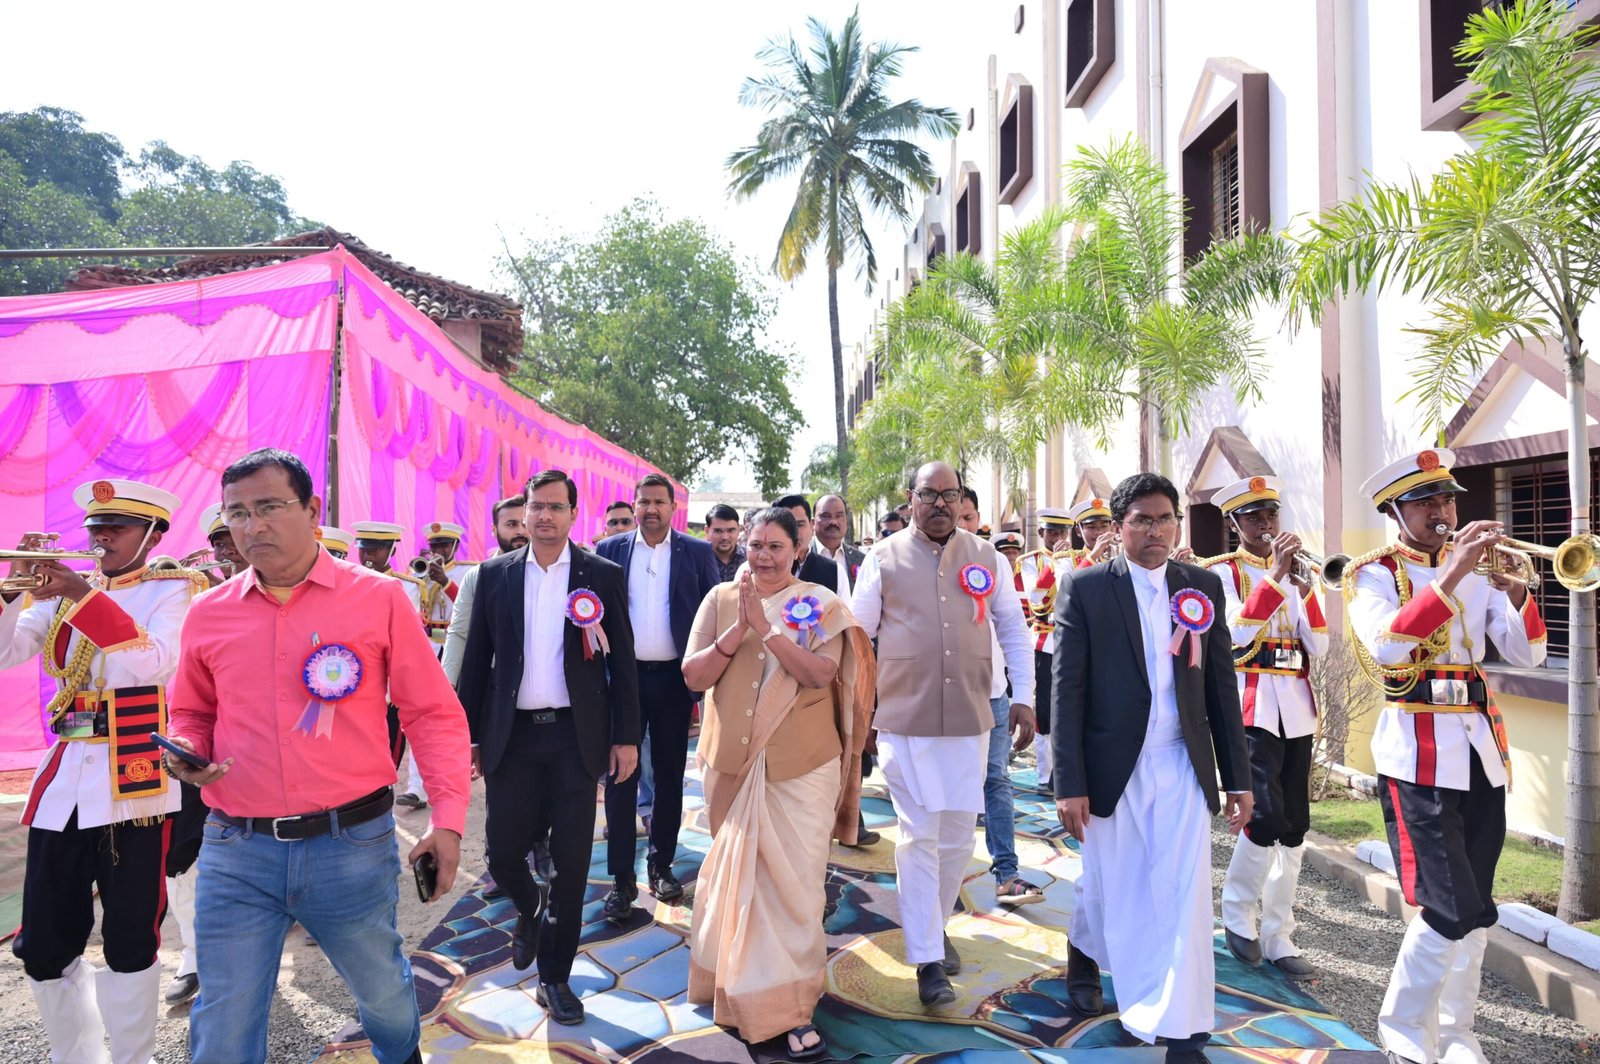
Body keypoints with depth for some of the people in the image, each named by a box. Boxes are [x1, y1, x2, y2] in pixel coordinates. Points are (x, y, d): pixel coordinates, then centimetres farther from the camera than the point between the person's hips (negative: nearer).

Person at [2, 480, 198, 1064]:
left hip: (132, 782, -5)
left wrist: (86, 596, -22)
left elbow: (153, 665, -19)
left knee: (131, 943, 5)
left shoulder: (173, 589, -2)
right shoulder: (62, 591, 13)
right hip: (62, 782, 5)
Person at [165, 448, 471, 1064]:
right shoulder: (209, 614, 3)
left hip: (353, 844, -2)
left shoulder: (377, 598, -6)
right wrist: (187, 751, -4)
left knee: (383, 990, 18)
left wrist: (448, 818, -12)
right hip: (235, 852, 2)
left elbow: (435, 714, -5)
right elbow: (192, 714, 19)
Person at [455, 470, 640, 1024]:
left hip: (576, 736, -1)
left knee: (571, 863, 5)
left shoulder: (603, 575, 0)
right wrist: (466, 734, 4)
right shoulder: (495, 574, 5)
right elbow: (476, 659, 7)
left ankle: (555, 976, 25)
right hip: (511, 735, 1)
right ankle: (529, 908, 39)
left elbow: (621, 661, 1)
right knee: (503, 852, 3)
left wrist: (626, 737, -2)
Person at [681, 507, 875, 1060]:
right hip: (732, 760, 3)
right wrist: (737, 631, -17)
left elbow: (820, 672, -16)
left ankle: (791, 1005, 12)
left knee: (794, 879, -1)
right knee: (735, 873, 16)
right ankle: (737, 983, 38)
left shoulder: (819, 604, -3)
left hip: (801, 764, -2)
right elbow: (693, 676, -3)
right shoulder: (720, 599, 2)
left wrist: (765, 626, -23)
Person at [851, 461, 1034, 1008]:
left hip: (970, 717, 3)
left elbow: (1013, 628, 12)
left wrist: (1023, 696, 7)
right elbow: (857, 635, 3)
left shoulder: (985, 556, 5)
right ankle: (928, 961, 10)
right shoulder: (884, 558, -1)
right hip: (904, 718, -3)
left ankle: (935, 926, 35)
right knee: (919, 836, 0)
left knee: (958, 836, 12)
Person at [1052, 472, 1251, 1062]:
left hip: (1183, 769, 2)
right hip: (1113, 769, -2)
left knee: (1185, 901, 1)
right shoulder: (1084, 587, -6)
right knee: (1110, 888, 15)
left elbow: (1221, 686, 7)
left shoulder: (1205, 587, 4)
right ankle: (1085, 951, 47)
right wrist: (1070, 783, -10)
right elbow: (1067, 689, -8)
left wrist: (1239, 779, 6)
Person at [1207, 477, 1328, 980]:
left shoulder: (1295, 570, 13)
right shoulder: (1222, 571, -2)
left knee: (1294, 829, 7)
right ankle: (1237, 913, 9)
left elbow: (1318, 647, 3)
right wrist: (1275, 574, -21)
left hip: (1296, 709, 6)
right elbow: (1236, 633, -19)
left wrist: (1305, 590, -11)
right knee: (1266, 816, -17)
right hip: (1251, 706, -5)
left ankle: (1278, 939, 19)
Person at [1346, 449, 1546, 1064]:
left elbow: (1527, 656, 5)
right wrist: (1450, 577, -27)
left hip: (1482, 750, 6)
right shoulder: (1373, 574, -5)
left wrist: (1516, 593, -13)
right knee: (1450, 909, -9)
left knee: (1473, 911, 10)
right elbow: (1384, 647, -24)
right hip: (1419, 756, -6)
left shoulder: (1477, 568, 11)